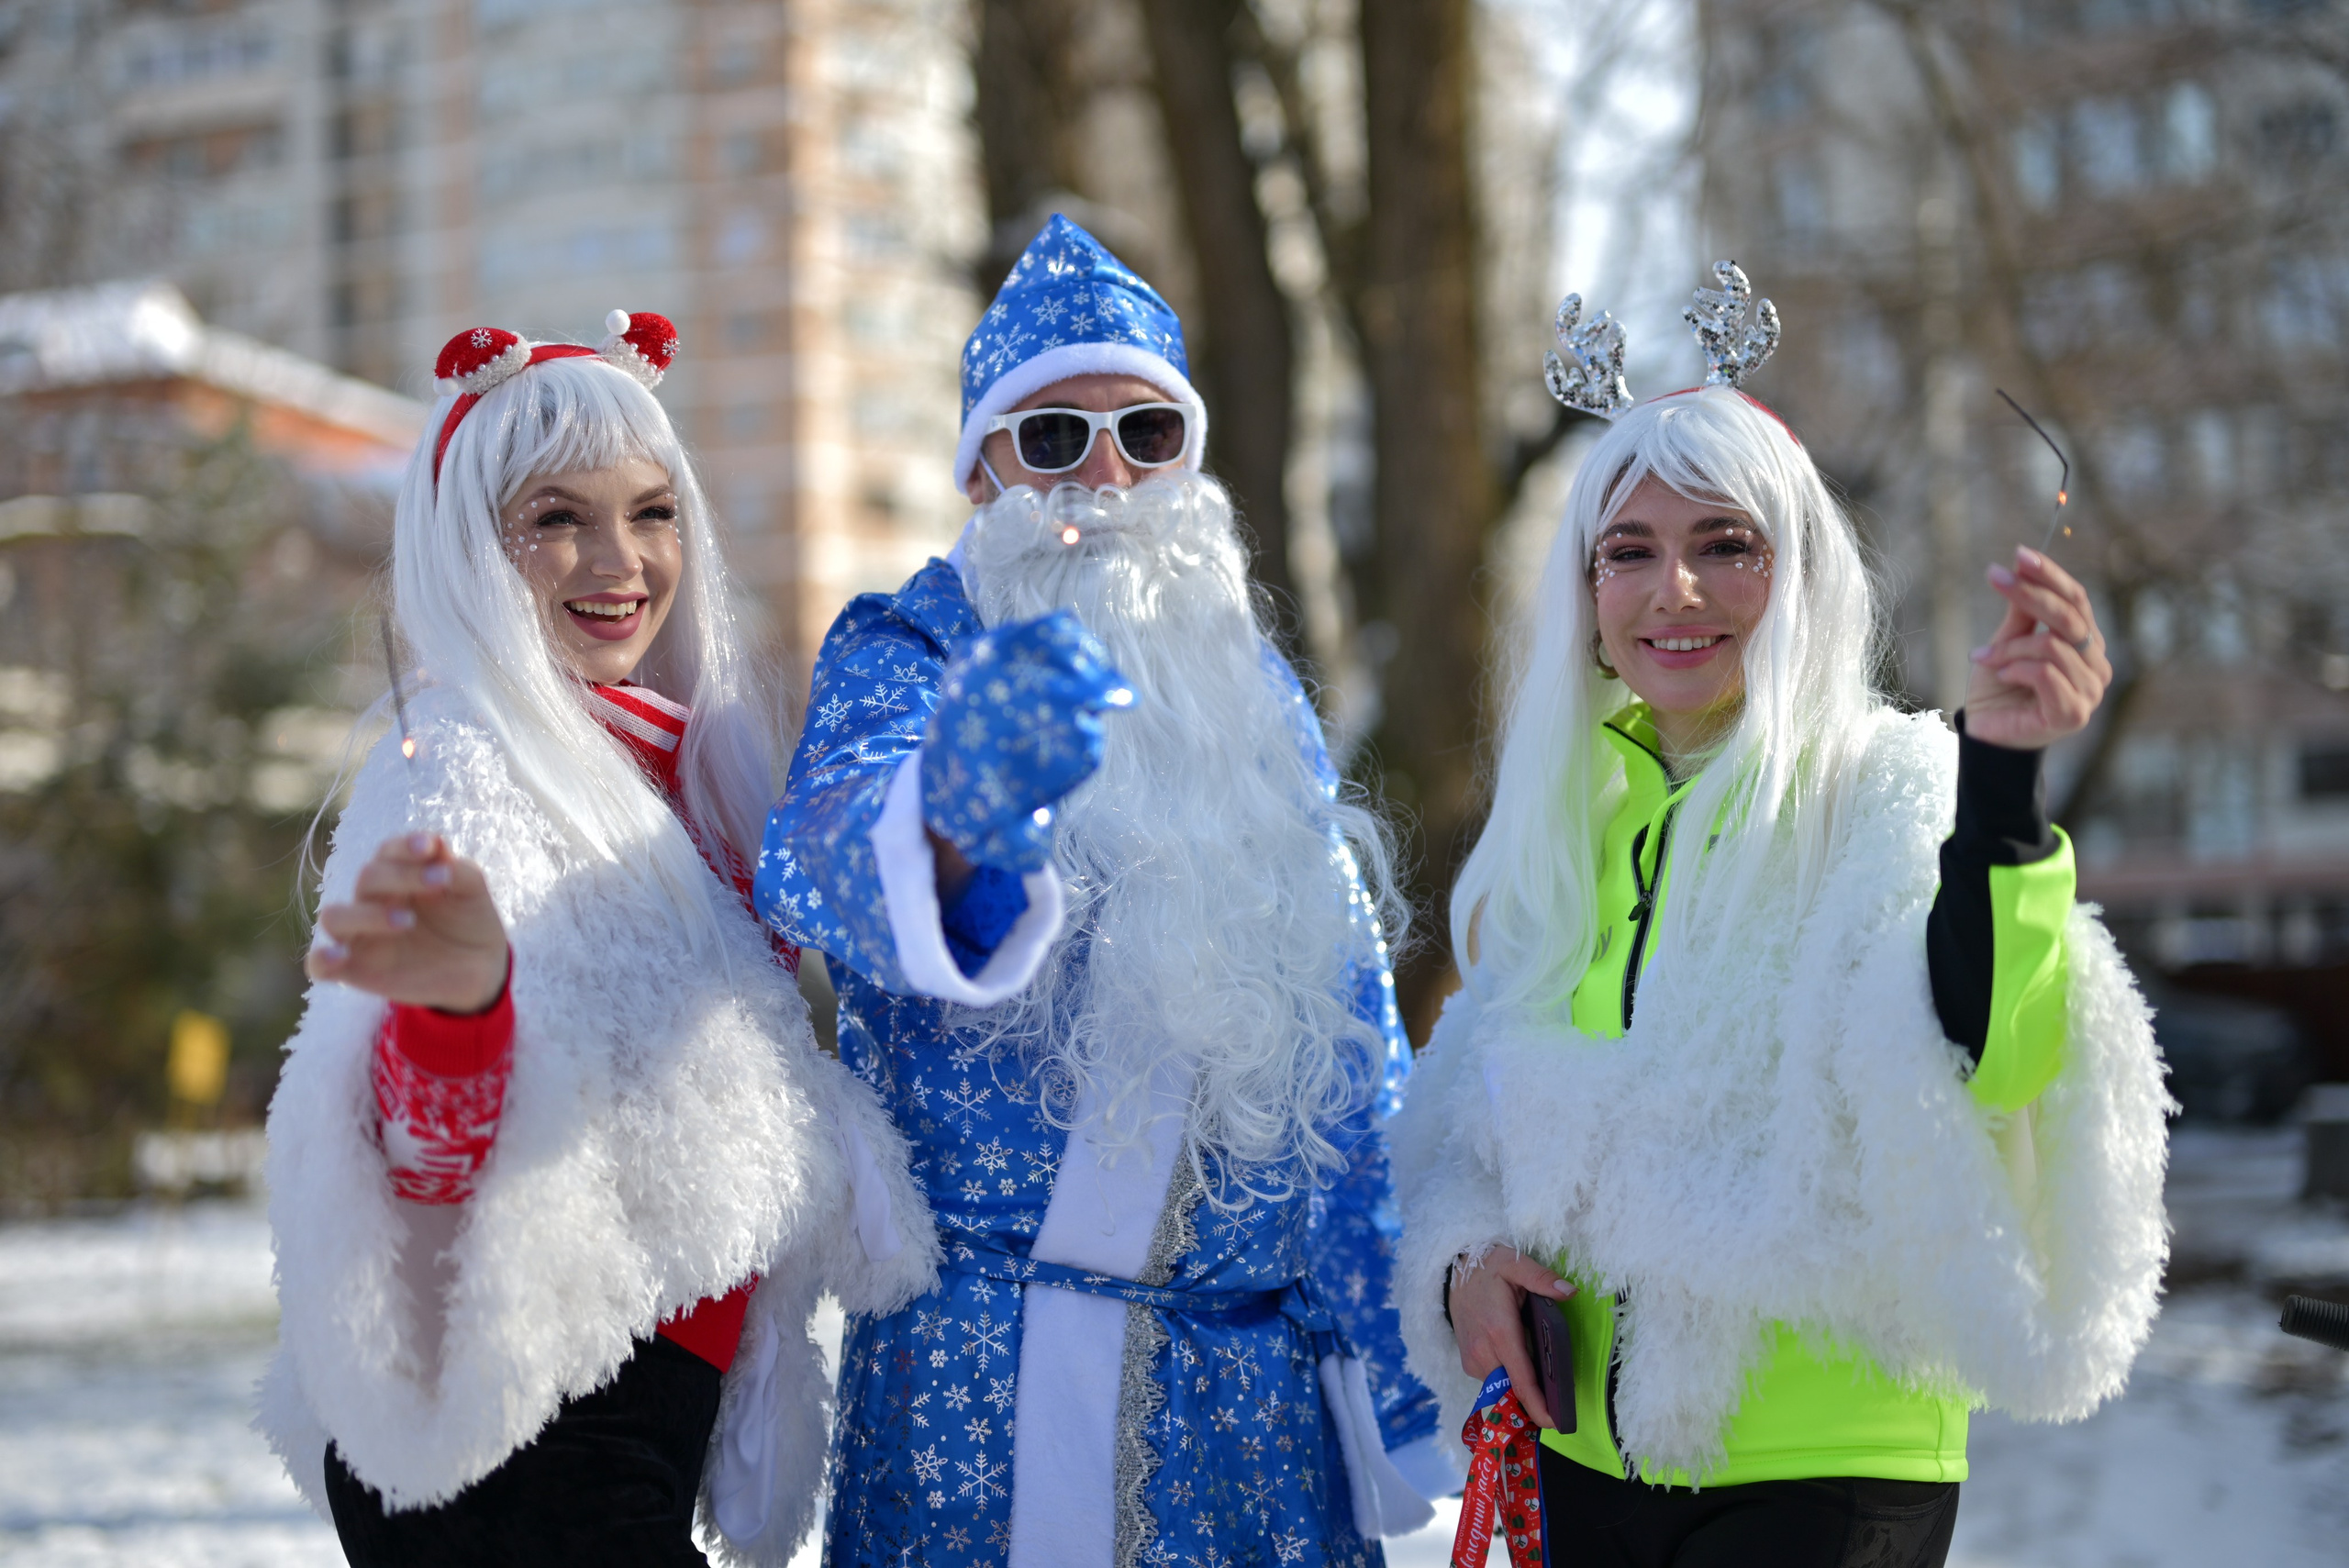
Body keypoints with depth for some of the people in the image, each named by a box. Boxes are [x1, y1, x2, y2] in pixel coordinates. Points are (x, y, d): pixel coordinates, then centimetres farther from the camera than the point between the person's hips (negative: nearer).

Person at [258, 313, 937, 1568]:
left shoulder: (674, 760, 11)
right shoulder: (468, 771, -15)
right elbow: (429, 1152, -30)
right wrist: (457, 998, -48)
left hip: (655, 1405, 9)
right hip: (518, 1448, -9)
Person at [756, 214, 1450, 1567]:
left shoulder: (1255, 691, 13)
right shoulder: (907, 652, -1)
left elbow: (1350, 1039, 15)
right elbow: (827, 851, -25)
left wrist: (1409, 1361, 10)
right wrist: (950, 825, -49)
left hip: (1258, 1367, 4)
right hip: (986, 1361, -4)